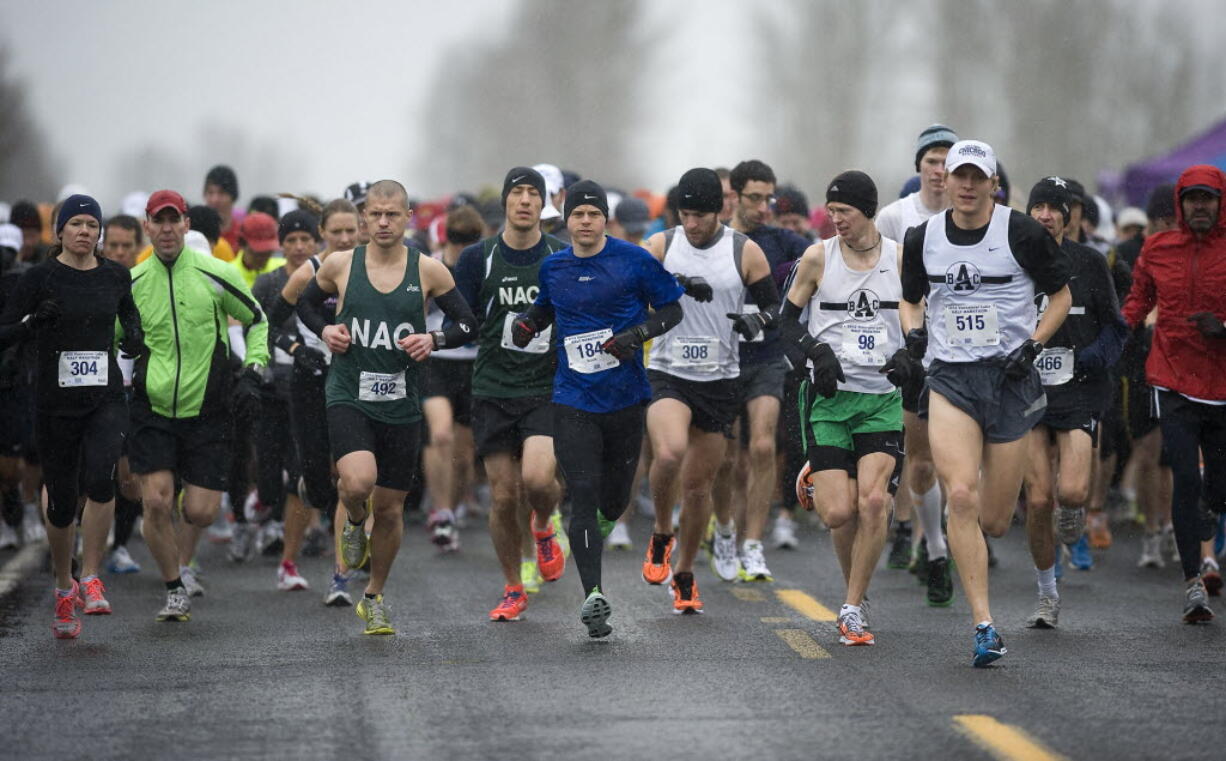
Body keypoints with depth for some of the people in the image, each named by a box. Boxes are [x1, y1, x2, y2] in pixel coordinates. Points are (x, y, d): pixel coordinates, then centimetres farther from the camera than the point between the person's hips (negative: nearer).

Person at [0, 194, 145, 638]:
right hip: (55, 403, -1)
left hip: (105, 400, 1)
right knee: (62, 503, 6)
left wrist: (136, 337, 5)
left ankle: (91, 579, -16)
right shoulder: (40, 277, -4)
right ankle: (64, 589, 30)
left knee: (99, 477, -26)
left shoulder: (116, 276, 5)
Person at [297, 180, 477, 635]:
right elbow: (307, 303, 17)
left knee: (390, 508, 9)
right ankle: (354, 523, 9)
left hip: (401, 405, 1)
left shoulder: (428, 271, -2)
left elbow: (467, 322, 7)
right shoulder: (340, 265, -1)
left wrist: (434, 339, -13)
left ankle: (374, 598, 31)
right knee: (358, 481, -28)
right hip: (349, 396, -1)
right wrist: (324, 330, -3)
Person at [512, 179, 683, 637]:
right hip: (573, 401, 1)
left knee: (613, 499, 12)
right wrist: (528, 323, 5)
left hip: (625, 398, -1)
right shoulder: (553, 268, 6)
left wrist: (638, 334, -16)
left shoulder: (634, 261, -4)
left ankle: (598, 530, 49)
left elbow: (672, 310, 1)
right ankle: (593, 595, -16)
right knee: (582, 497, -12)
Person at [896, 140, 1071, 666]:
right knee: (961, 496, -19)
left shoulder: (1022, 233, -5)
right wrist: (913, 336, 0)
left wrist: (1032, 345, -7)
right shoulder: (923, 238, 4)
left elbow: (1061, 295, 6)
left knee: (993, 522, 1)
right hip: (951, 380, 1)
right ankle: (984, 625, -15)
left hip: (1011, 379, -1)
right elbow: (911, 299, 20)